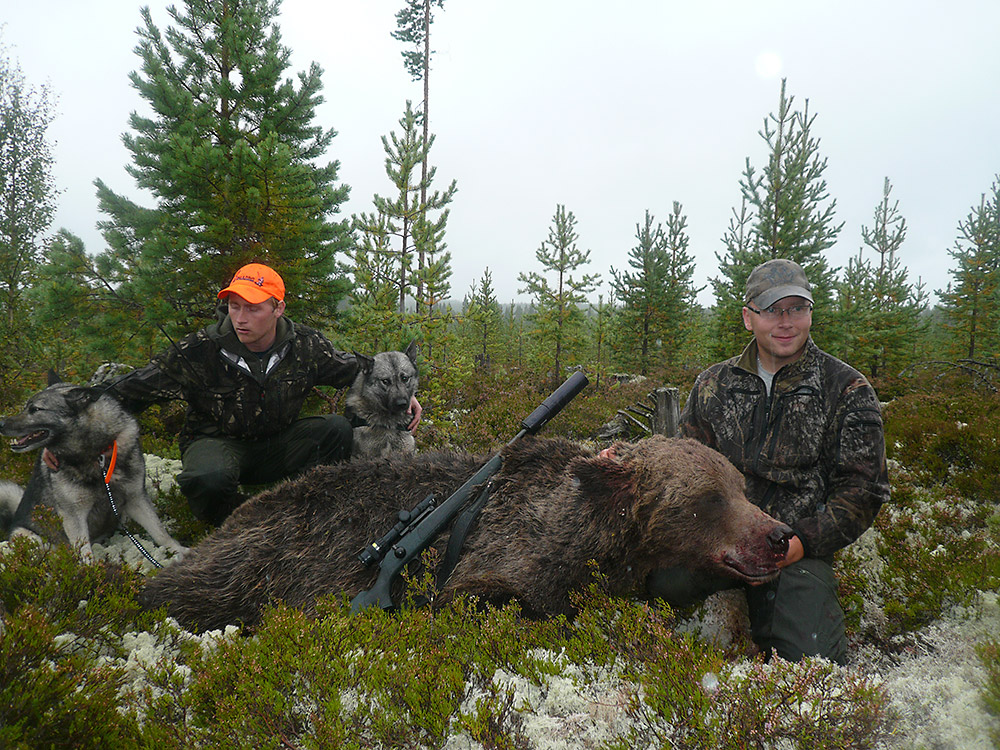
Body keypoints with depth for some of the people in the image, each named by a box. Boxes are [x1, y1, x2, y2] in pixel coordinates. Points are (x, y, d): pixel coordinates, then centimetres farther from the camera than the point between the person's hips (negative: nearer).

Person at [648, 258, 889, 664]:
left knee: (810, 653, -23)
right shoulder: (713, 384, 12)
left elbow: (864, 488, 3)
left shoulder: (848, 390, 5)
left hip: (797, 549, -1)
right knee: (663, 580, -30)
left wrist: (805, 542, -11)